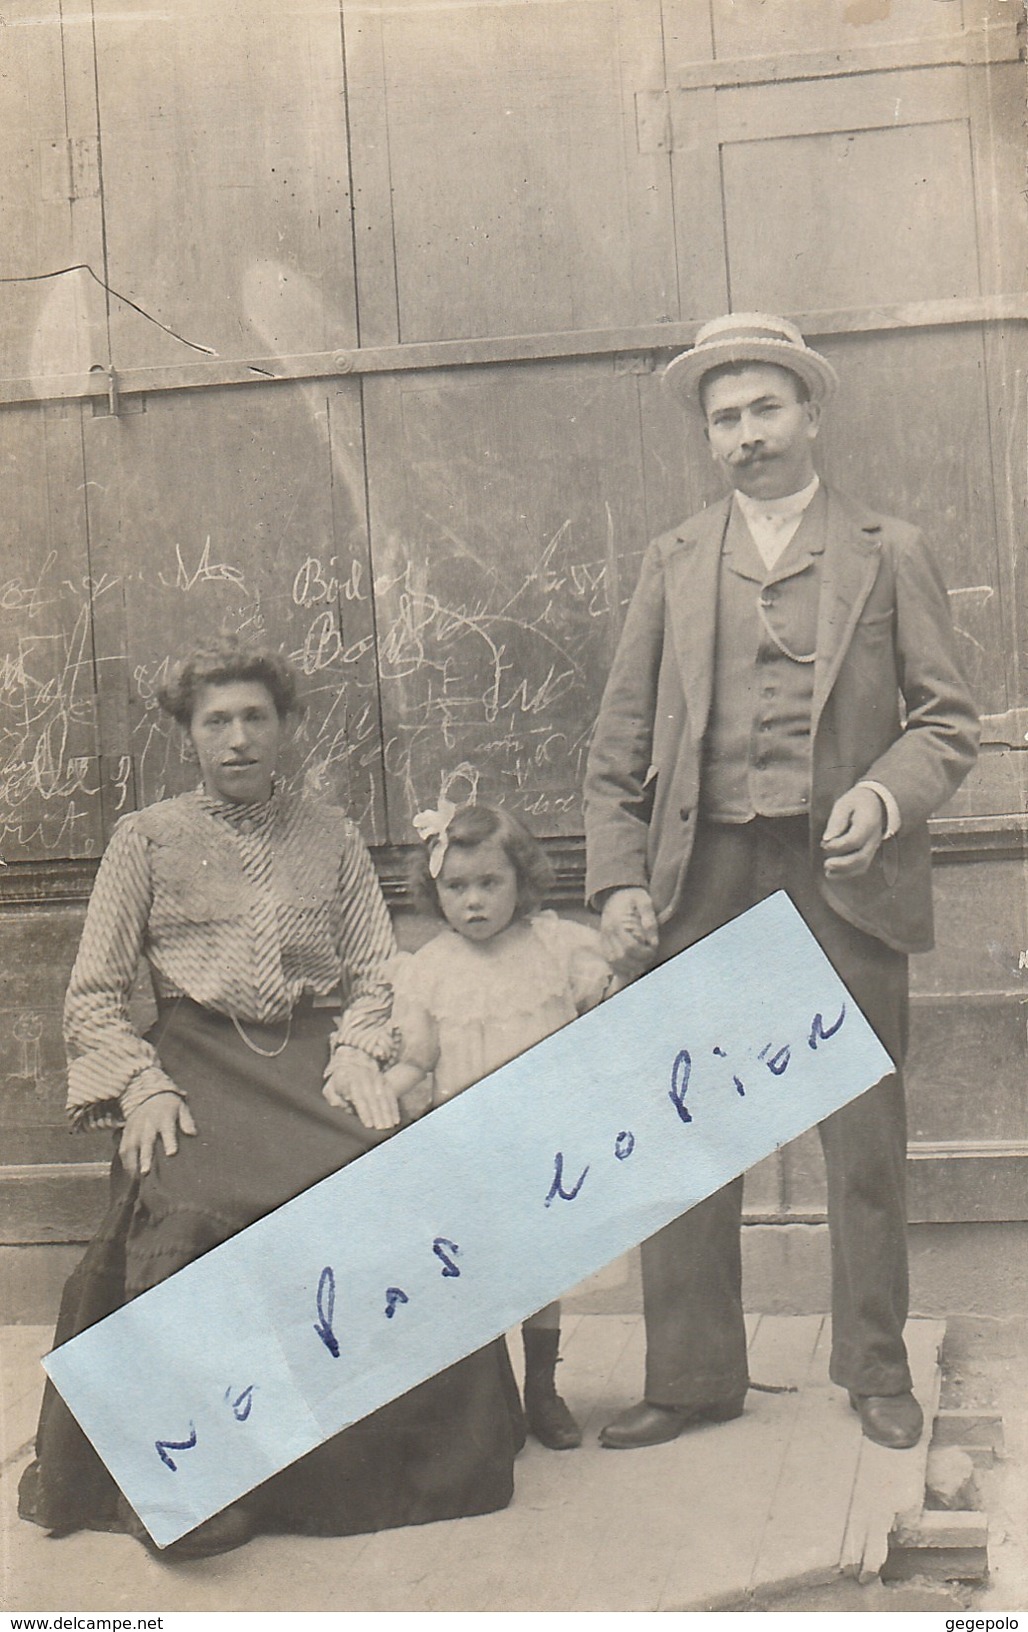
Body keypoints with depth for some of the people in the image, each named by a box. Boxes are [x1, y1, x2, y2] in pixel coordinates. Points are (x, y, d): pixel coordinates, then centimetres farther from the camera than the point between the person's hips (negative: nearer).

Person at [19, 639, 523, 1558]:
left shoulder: (332, 837, 20)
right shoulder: (148, 838, 14)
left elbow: (376, 974, 16)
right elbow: (93, 997, 10)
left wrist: (357, 1058, -5)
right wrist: (142, 1086, -7)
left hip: (317, 1058, 1)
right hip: (199, 1061, -1)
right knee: (191, 1208, -33)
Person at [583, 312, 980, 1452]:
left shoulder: (887, 554, 8)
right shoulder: (673, 565, 13)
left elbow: (946, 721, 5)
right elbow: (619, 746, 10)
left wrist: (884, 796, -15)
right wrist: (620, 880, -1)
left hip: (844, 880, -1)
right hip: (703, 878, 2)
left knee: (864, 1135, 5)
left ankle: (876, 1371, 21)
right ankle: (690, 1377, 15)